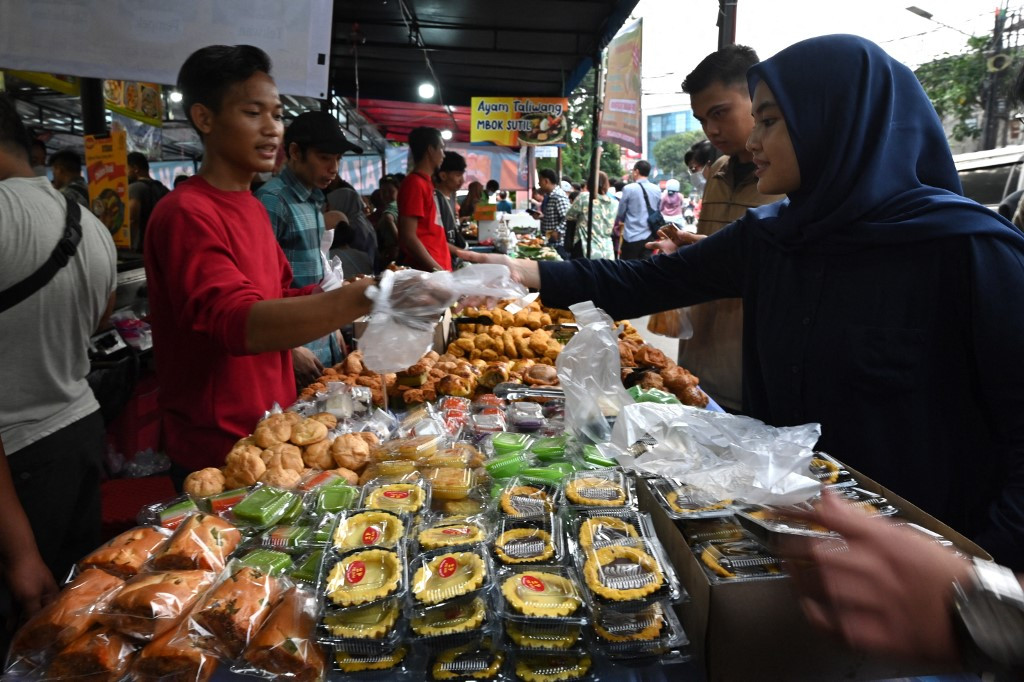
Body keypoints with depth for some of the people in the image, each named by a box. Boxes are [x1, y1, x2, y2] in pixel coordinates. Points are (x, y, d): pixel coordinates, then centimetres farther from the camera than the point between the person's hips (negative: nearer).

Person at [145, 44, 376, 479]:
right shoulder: (185, 214, -18)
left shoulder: (253, 206, 11)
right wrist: (363, 297, -46)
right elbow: (241, 324, -34)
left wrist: (331, 294, -4)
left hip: (272, 431, 8)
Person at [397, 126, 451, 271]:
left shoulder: (426, 183, 17)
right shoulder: (415, 184, -11)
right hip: (425, 271, -9)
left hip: (436, 270, 9)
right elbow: (408, 238, -18)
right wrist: (438, 270, -18)